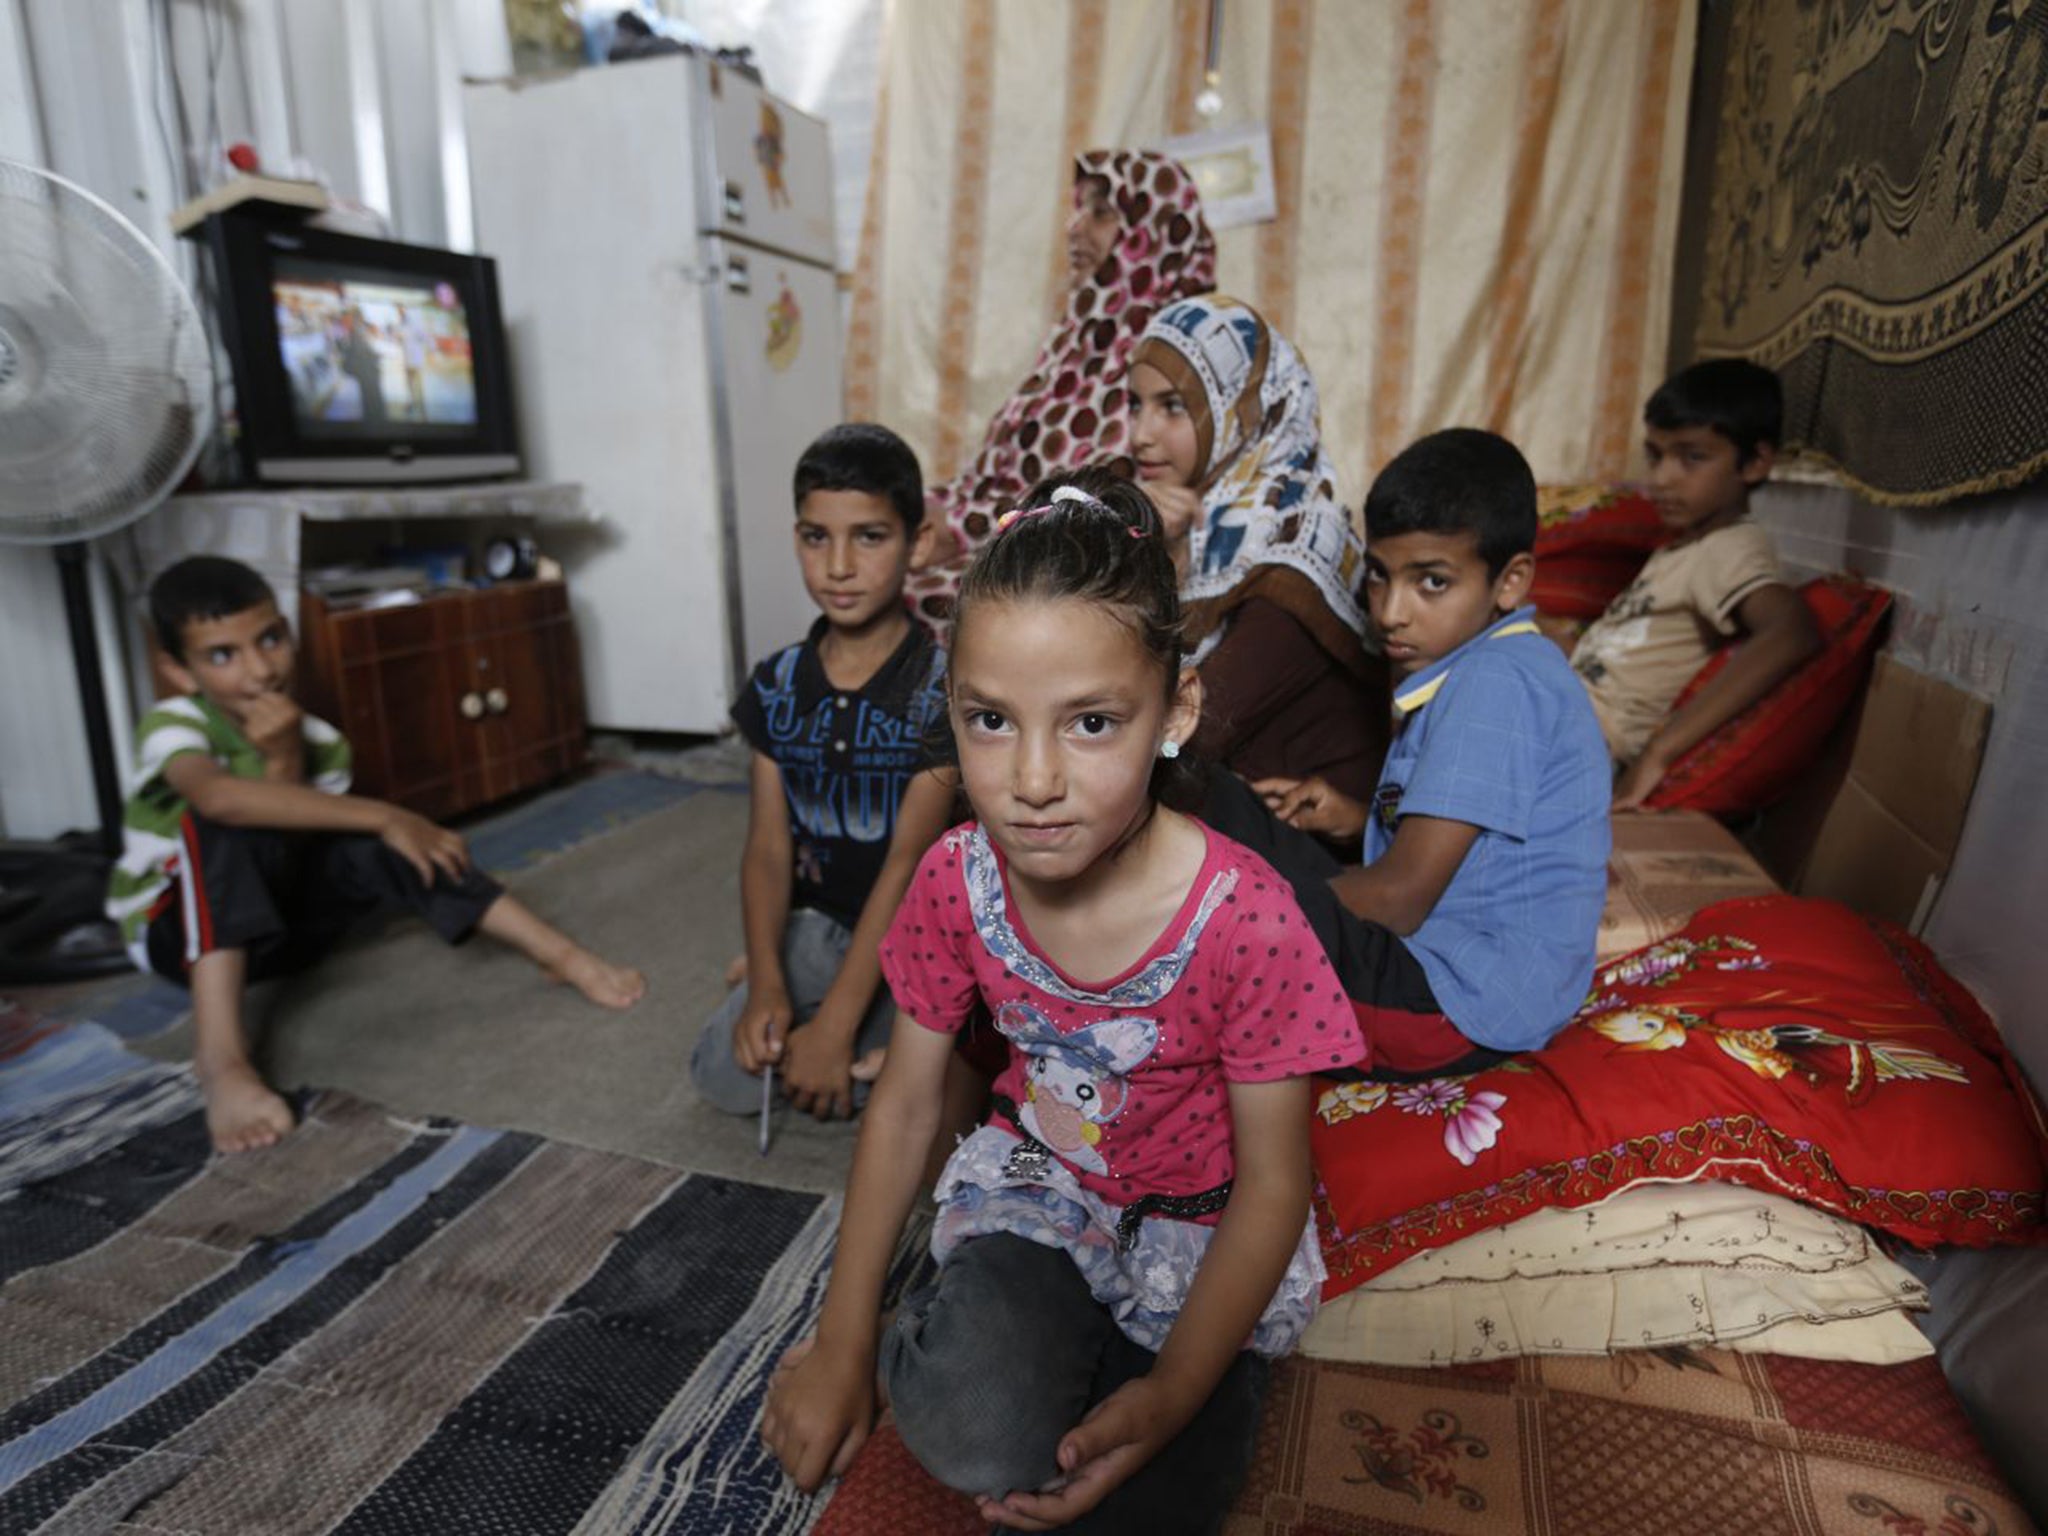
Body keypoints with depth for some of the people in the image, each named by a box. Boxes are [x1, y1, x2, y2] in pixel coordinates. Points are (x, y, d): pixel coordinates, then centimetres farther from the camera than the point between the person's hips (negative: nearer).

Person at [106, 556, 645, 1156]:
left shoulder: (319, 741, -8)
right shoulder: (172, 726, -21)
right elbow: (217, 797, -44)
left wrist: (285, 765, -29)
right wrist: (383, 817, -46)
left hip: (282, 924, 4)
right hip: (180, 932, -4)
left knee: (372, 839, -24)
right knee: (226, 823, -34)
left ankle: (560, 955, -27)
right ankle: (220, 1053, -45)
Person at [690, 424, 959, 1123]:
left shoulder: (943, 685, -15)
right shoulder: (777, 685, 1)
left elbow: (910, 860, -19)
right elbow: (768, 846, -1)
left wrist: (835, 1026, -22)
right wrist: (766, 985, -17)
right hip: (817, 924, 4)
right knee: (726, 1074, -14)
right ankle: (879, 1043, 11)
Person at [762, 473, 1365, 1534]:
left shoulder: (1245, 920, -28)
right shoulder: (956, 880, -17)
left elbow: (1273, 1184, -16)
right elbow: (906, 1100, -5)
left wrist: (1171, 1396, -22)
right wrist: (841, 1347, -3)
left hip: (1198, 1230, -1)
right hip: (1033, 1186, 1)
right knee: (978, 1440, -25)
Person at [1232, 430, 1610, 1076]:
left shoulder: (1497, 682, -20)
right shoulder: (1479, 666, 11)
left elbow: (1400, 896, -21)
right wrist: (1360, 818, 6)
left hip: (1459, 1007, -10)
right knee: (1226, 804, 10)